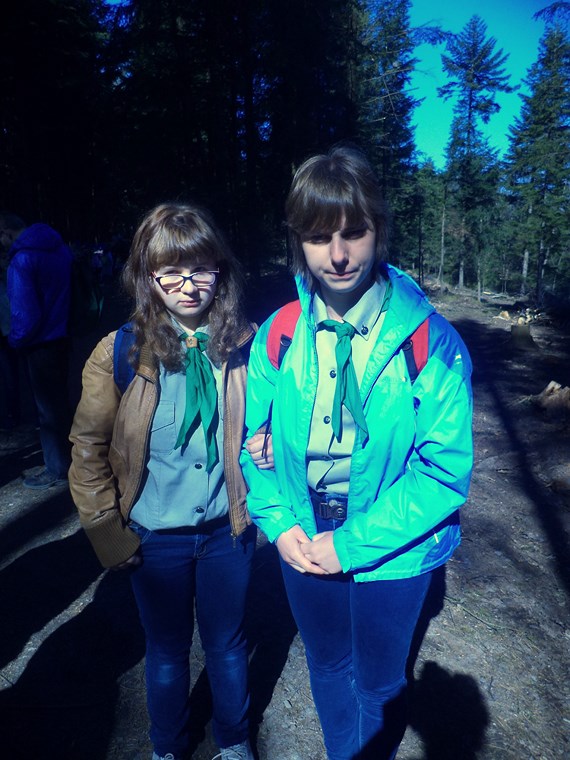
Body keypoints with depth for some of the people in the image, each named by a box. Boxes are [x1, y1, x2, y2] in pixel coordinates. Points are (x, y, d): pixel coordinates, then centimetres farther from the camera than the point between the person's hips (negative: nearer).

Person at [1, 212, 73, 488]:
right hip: (62, 337, 8)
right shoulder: (59, 247, 3)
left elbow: (26, 314, -21)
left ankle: (57, 469, 17)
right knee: (59, 400, 20)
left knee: (48, 408, 4)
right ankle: (66, 453, 34)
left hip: (40, 345, -7)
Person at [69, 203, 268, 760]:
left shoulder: (245, 344, -10)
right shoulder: (120, 353, -14)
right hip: (156, 537, 0)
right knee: (167, 651, 22)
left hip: (228, 529, 1)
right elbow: (88, 449, -6)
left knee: (227, 644, 22)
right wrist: (108, 532, -6)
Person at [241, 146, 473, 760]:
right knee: (327, 668, 27)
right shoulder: (276, 336, -9)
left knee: (379, 683, 23)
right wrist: (281, 524, -13)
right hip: (303, 543, 3)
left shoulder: (430, 341, -20)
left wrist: (354, 544, -20)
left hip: (392, 554, -2)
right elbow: (252, 439, 0)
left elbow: (447, 469, -18)